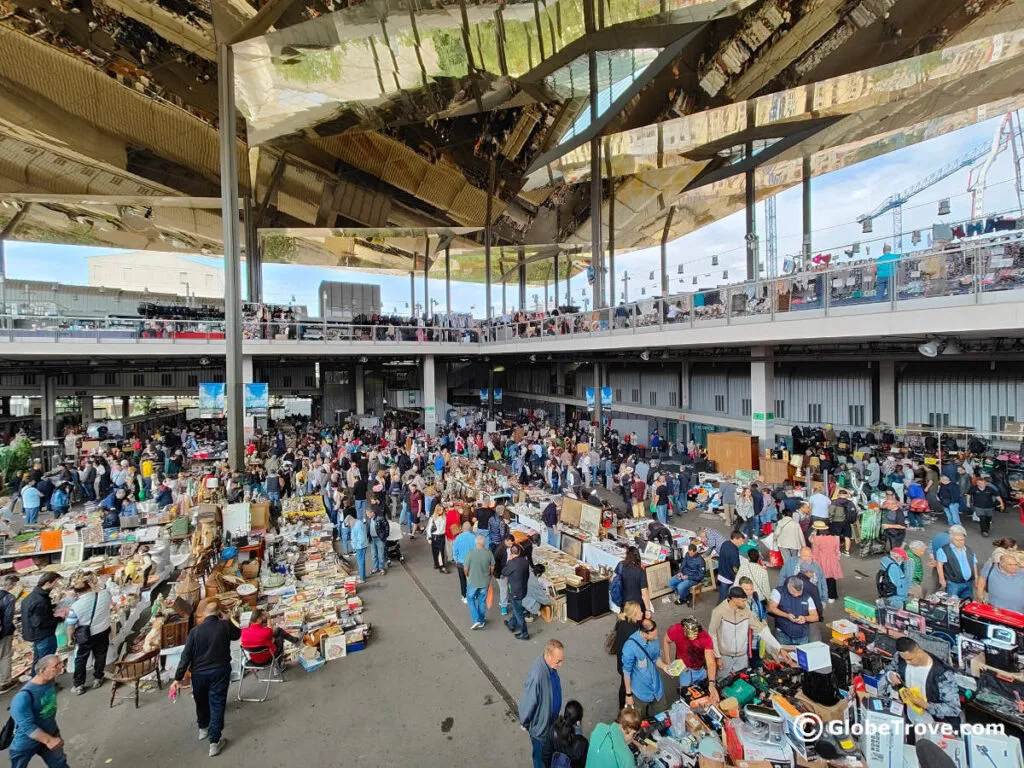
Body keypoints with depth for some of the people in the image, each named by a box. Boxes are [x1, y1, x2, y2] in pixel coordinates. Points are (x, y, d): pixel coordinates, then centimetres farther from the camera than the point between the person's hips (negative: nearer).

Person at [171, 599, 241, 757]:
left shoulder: (195, 630, -10)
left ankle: (203, 729, 45)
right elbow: (237, 635, 11)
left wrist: (178, 678, 1)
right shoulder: (226, 625, -10)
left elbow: (186, 656, -9)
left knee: (201, 701, 25)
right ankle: (214, 742, 5)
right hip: (220, 671, -2)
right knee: (217, 705, 5)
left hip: (199, 673, 2)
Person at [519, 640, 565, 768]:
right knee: (541, 753, 22)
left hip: (551, 719, 6)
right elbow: (527, 702, -26)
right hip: (540, 724, -6)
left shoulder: (550, 666, -18)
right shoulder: (537, 676, -42)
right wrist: (524, 723, -9)